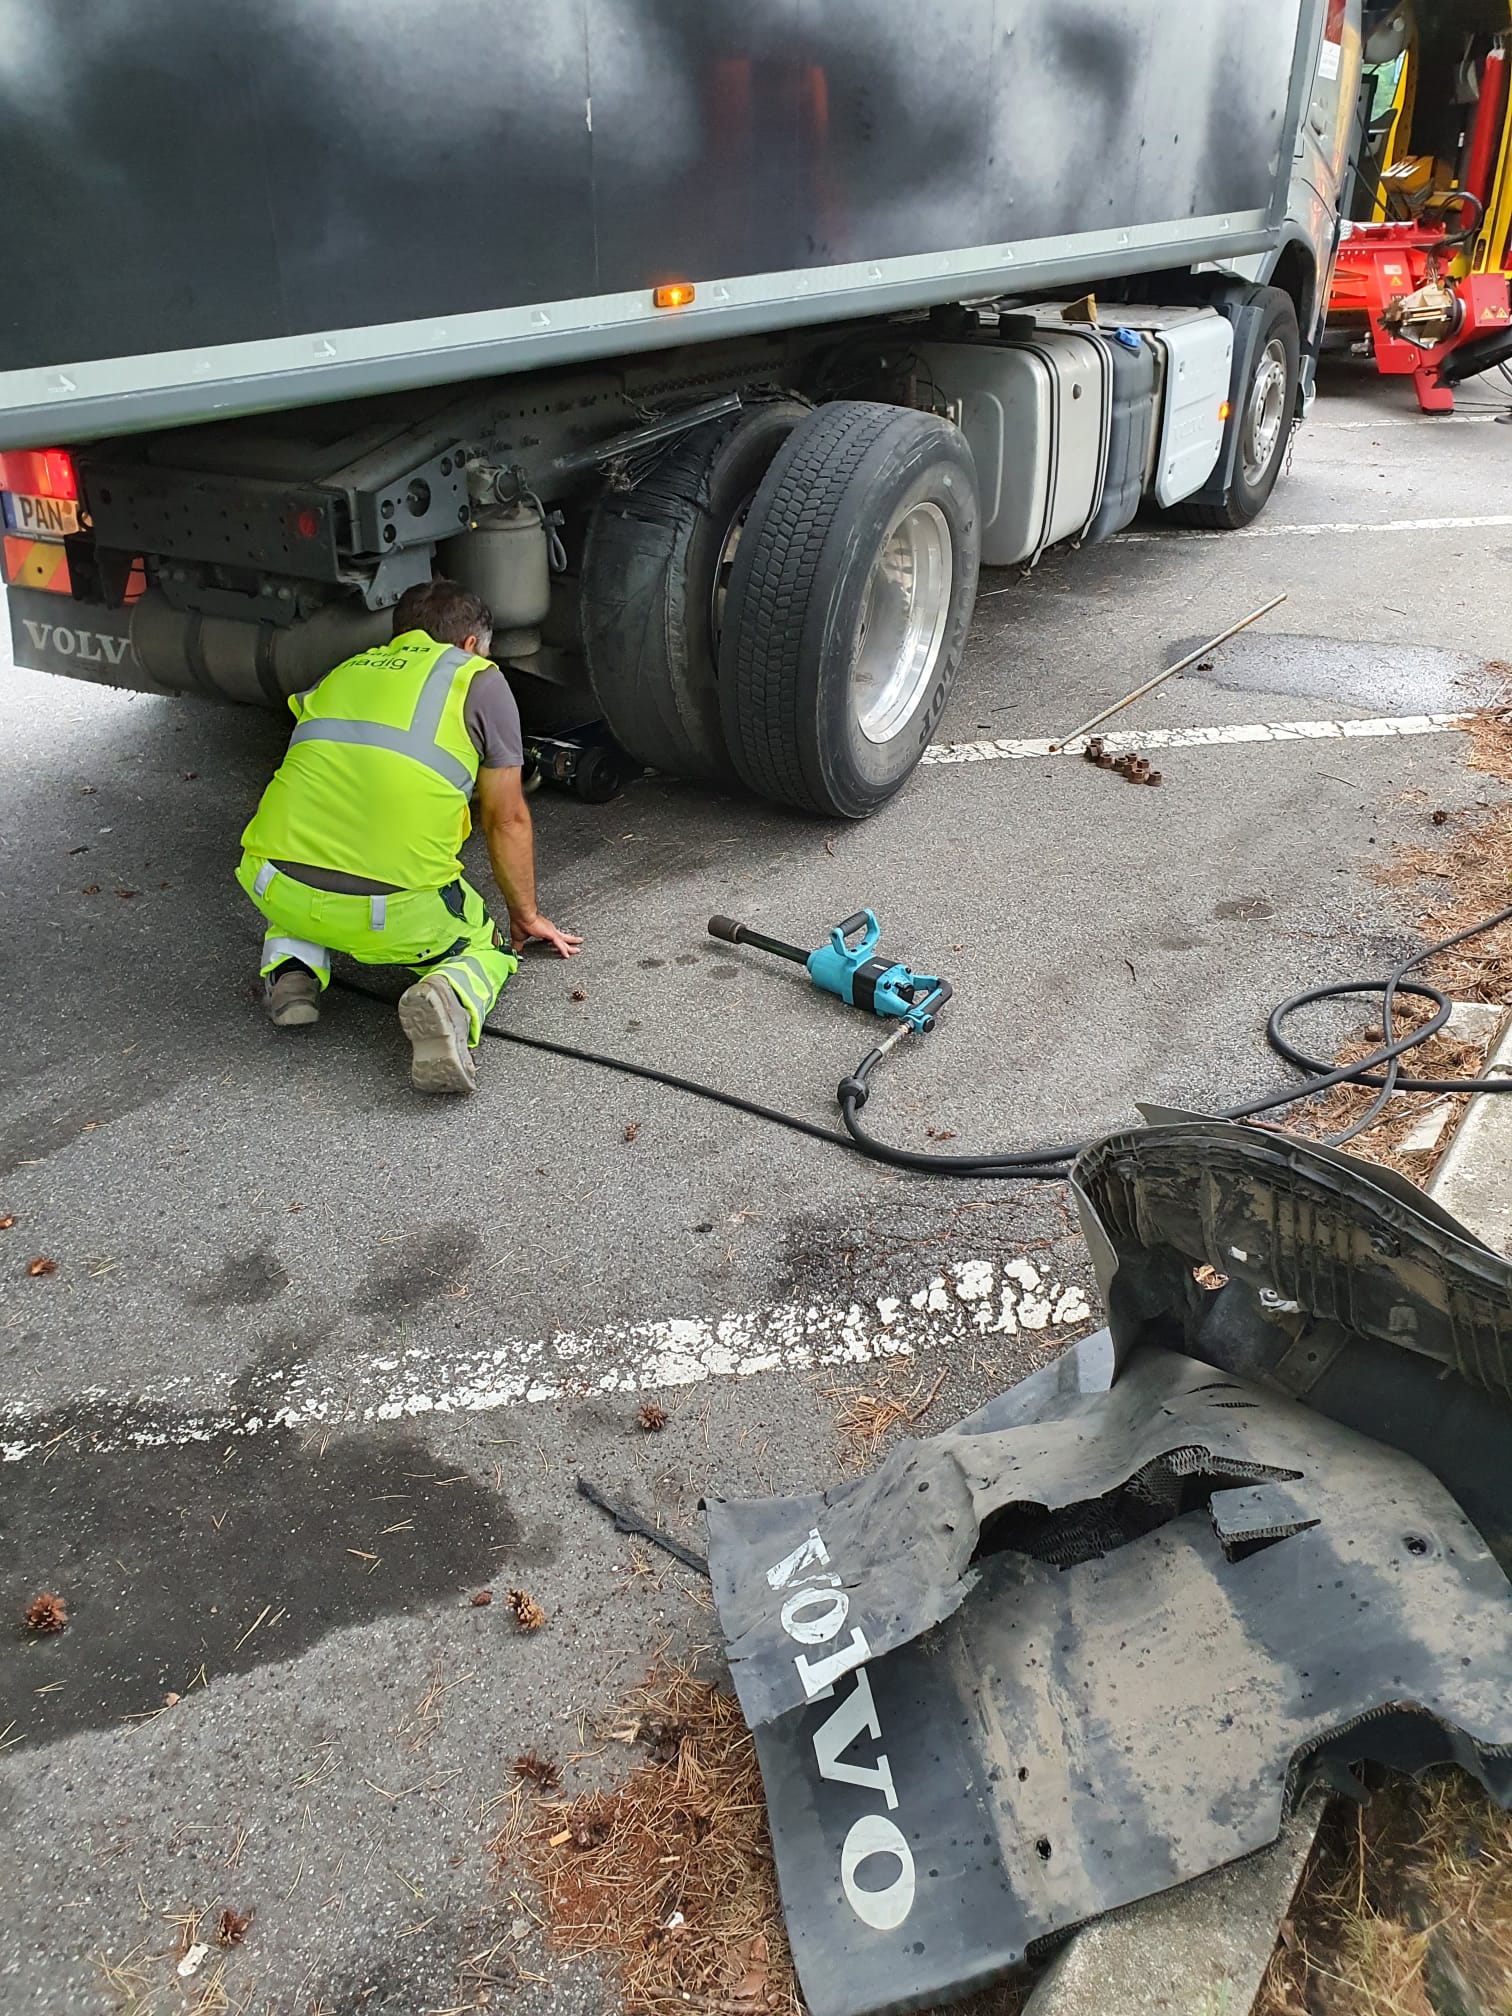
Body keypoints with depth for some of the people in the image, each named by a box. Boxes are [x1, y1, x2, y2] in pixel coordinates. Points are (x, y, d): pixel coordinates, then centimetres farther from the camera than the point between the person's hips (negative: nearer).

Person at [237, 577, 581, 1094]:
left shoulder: (340, 675, 24)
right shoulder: (480, 681, 11)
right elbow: (507, 819, 15)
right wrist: (526, 916, 29)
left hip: (275, 891, 4)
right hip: (397, 916, -4)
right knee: (485, 945, 25)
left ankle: (293, 968, 10)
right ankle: (450, 995, -9)